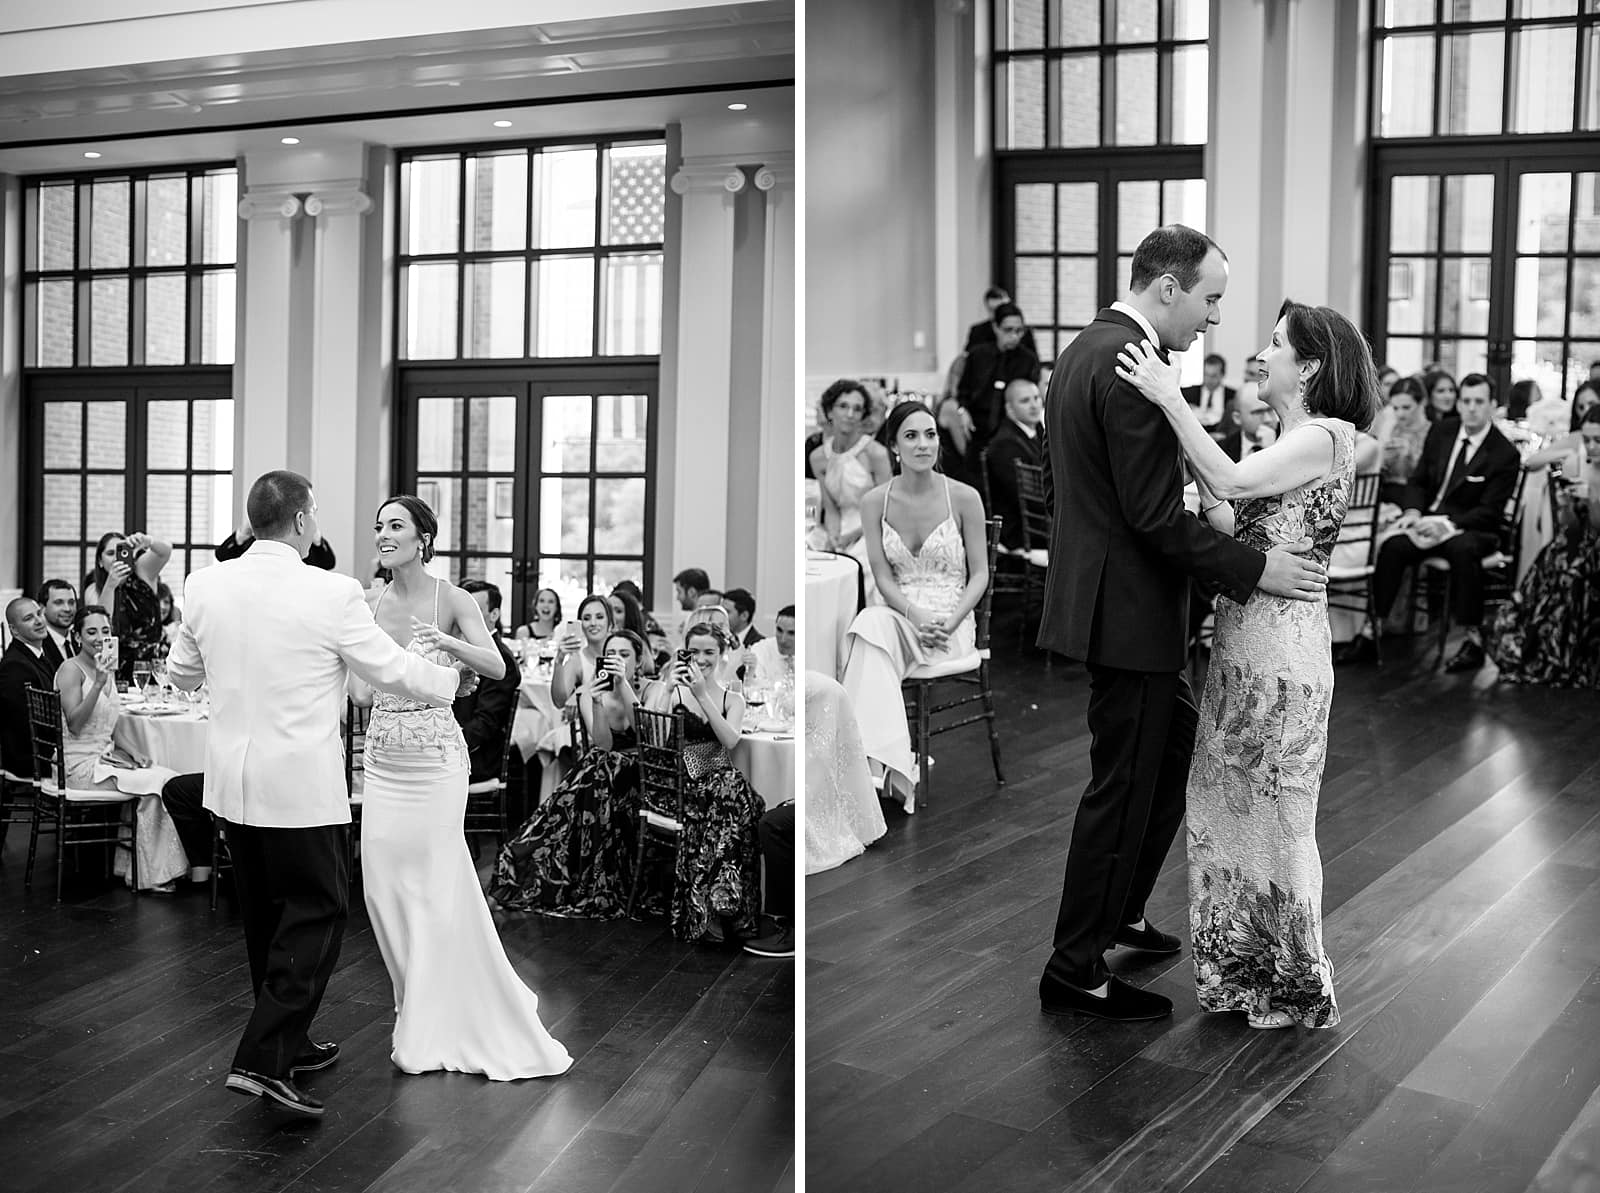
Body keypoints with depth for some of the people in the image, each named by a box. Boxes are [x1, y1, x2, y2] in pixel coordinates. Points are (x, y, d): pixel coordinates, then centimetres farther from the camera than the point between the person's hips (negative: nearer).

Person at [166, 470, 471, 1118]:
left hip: (231, 779, 6)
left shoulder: (206, 585, 0)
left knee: (267, 916, 18)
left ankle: (288, 1042, 31)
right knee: (317, 912, 3)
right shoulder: (332, 592, -16)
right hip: (302, 784, -6)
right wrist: (451, 681, 13)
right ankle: (264, 1059, -5)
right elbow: (390, 668, -6)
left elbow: (181, 671, 14)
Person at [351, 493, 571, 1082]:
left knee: (435, 884, -2)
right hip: (383, 760, 5)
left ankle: (433, 1029, 10)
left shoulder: (451, 600, -5)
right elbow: (362, 694, 7)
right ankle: (418, 1008, 24)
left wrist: (444, 641, -31)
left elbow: (497, 666, -19)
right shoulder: (371, 607, 7)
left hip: (436, 757, -5)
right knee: (383, 883, 4)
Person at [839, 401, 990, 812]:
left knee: (873, 637, -32)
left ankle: (876, 760, -33)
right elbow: (883, 578, 1)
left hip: (951, 622, -2)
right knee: (871, 624, -35)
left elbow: (979, 575, 1)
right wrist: (918, 618, -17)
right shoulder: (875, 502, 3)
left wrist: (950, 621, -15)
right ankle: (889, 762, -41)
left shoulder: (964, 497, -2)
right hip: (899, 613, 2)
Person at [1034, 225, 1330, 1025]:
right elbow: (1158, 514, -23)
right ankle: (1075, 972, 12)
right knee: (1124, 787, 0)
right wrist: (1255, 569, -19)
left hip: (1100, 592, 10)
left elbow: (1062, 485, 19)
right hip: (1128, 607, -10)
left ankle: (1119, 912, 35)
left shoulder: (1082, 351, 11)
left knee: (1177, 743, 23)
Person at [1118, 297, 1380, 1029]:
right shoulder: (1294, 441, 15)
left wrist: (1172, 400, -24)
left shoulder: (1325, 437, -13)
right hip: (1245, 641, 9)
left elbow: (1232, 484, -27)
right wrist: (1187, 443, 3)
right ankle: (1246, 966, 27)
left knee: (1274, 809, 3)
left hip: (1281, 648, -9)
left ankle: (1299, 986, 19)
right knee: (1231, 802, 14)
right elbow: (1234, 524, 7)